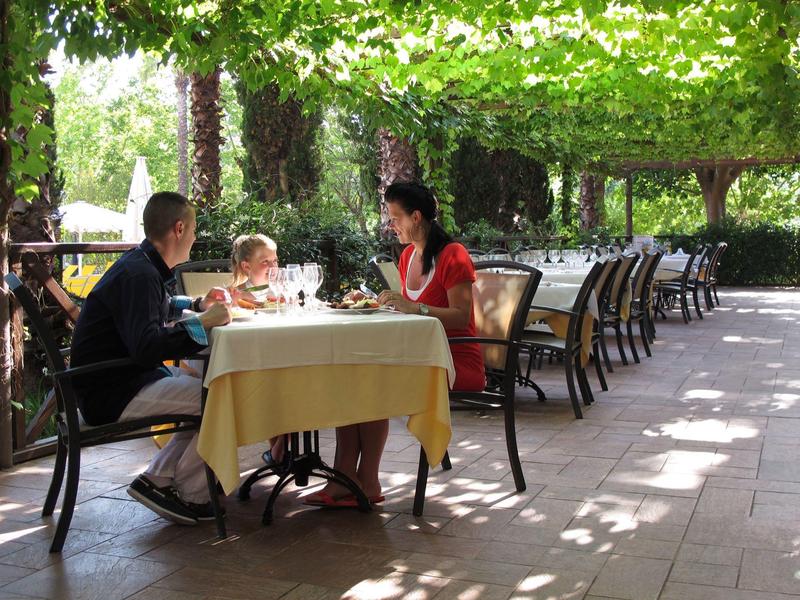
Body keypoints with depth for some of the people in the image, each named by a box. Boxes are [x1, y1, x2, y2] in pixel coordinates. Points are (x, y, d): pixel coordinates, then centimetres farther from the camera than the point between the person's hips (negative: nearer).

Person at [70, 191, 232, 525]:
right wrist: (204, 322, -24)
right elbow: (147, 346, -32)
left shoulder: (146, 266, 13)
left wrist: (197, 304, 19)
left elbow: (157, 308, 36)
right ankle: (188, 495, -2)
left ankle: (158, 477, 8)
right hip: (112, 394, -11)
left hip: (132, 377, 11)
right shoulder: (138, 275, -20)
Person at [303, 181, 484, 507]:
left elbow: (461, 316, -18)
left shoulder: (453, 255, -11)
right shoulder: (408, 256, 15)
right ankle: (345, 478, -19)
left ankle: (367, 482, -14)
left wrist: (413, 307, -26)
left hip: (457, 360, -8)